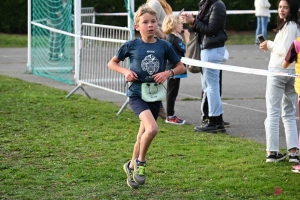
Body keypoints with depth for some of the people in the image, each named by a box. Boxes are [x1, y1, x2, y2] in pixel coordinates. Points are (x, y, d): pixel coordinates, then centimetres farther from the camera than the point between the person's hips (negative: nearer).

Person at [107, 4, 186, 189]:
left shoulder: (164, 46, -1)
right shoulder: (131, 46, -5)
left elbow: (181, 67, 8)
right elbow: (112, 63, 7)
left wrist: (168, 73, -11)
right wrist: (125, 71, -11)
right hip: (137, 93, -4)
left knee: (144, 135, 15)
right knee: (152, 129, -25)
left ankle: (132, 166, 38)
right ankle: (141, 162, -1)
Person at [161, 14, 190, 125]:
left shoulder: (170, 37, 12)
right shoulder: (175, 38, -18)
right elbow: (185, 50, -21)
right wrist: (187, 37, -14)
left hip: (171, 69, 10)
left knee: (172, 92, 15)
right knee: (172, 92, -4)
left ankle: (171, 115, 22)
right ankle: (170, 116, 1)